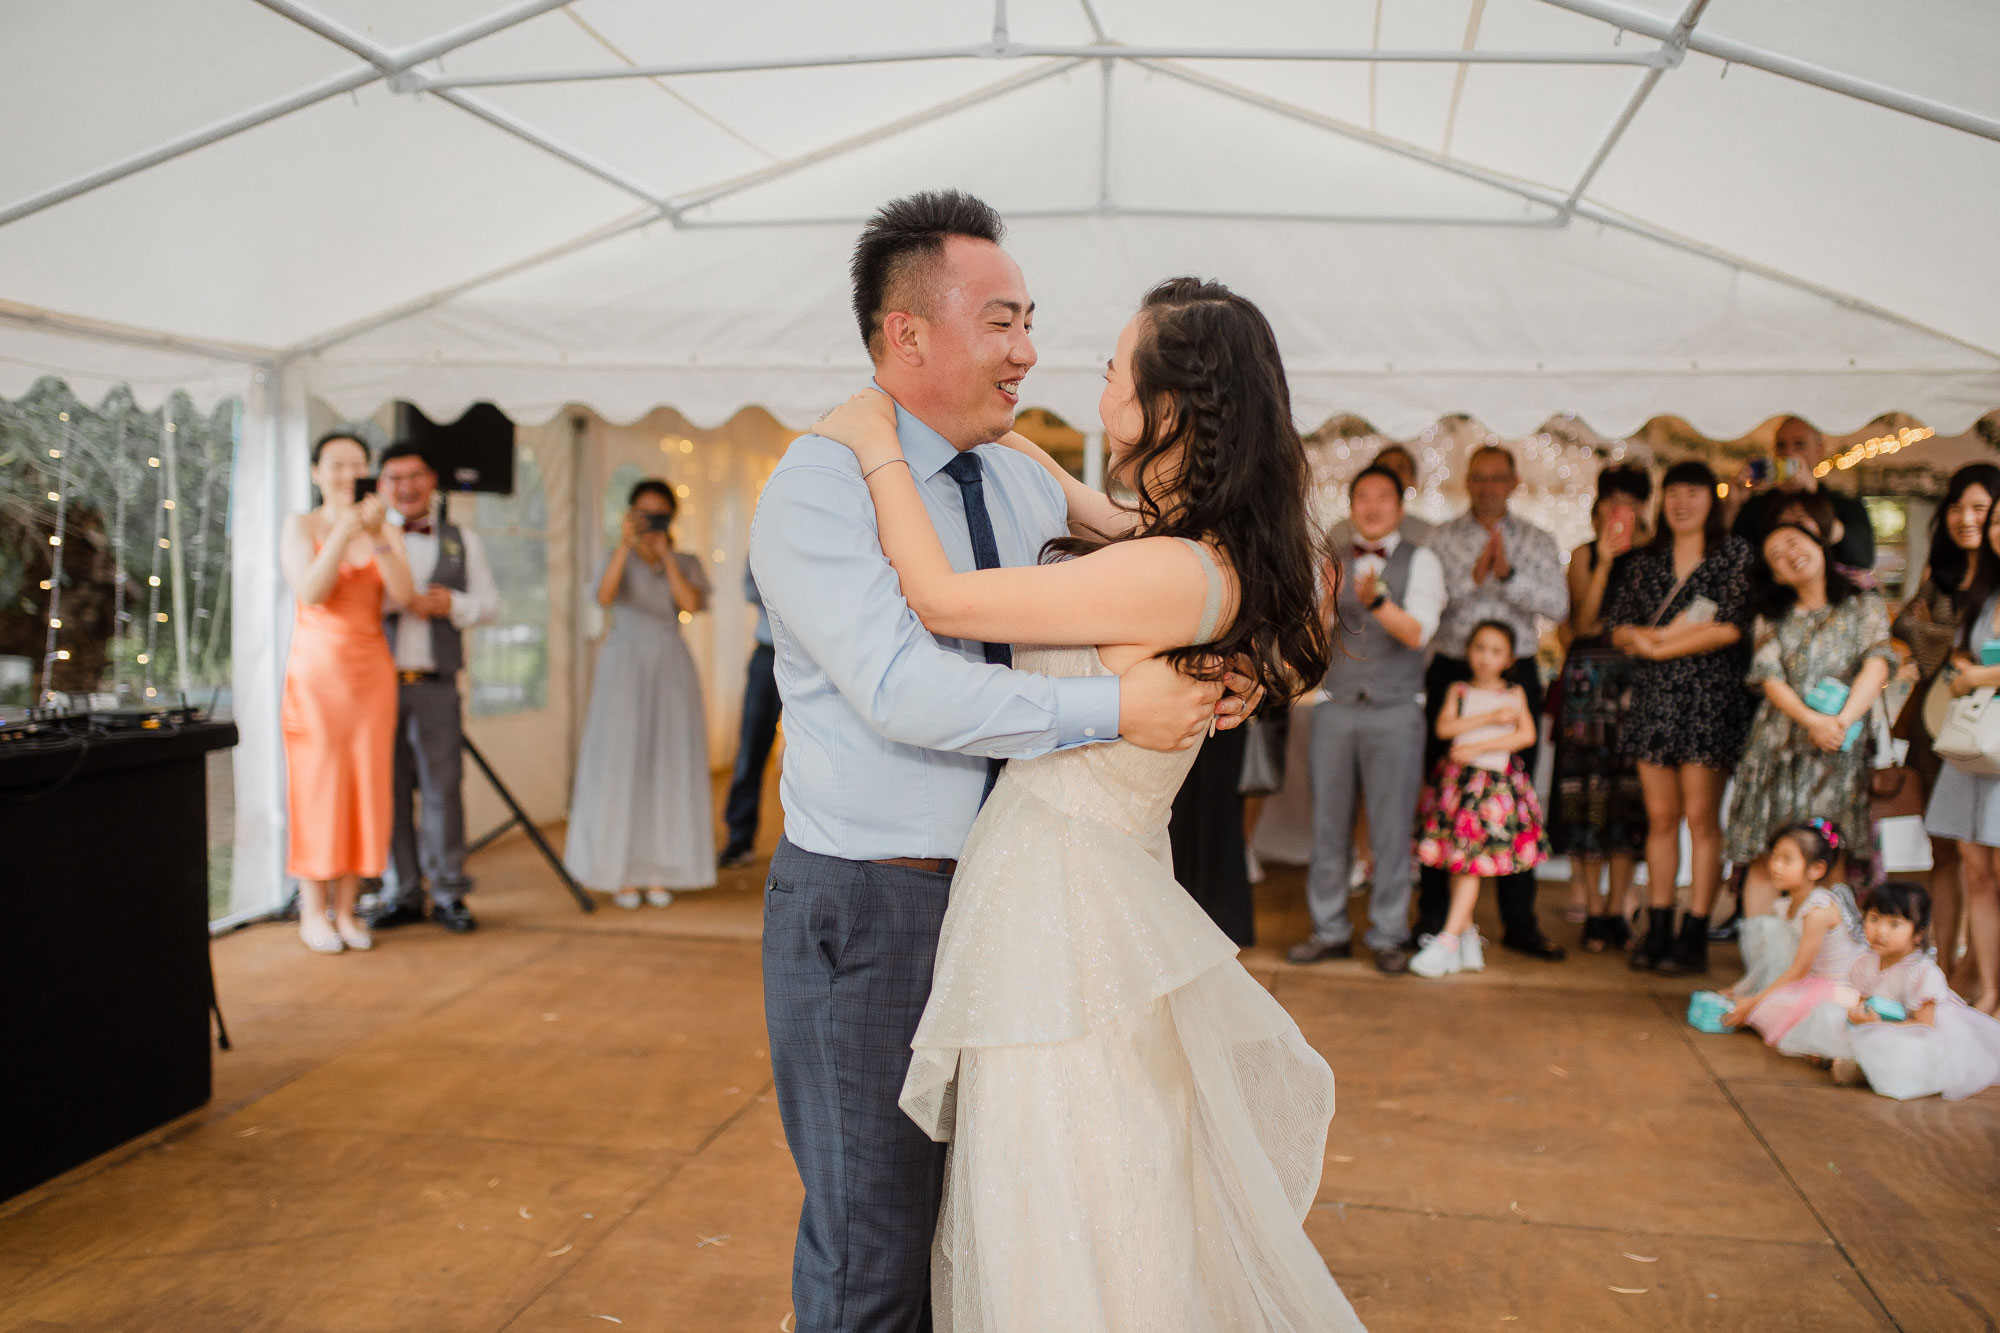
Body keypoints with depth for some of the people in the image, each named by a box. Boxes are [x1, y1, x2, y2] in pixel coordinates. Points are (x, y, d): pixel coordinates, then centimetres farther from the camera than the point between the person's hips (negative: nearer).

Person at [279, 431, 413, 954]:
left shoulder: (387, 532, 9)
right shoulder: (301, 526, 2)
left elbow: (402, 595, -6)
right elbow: (310, 590, -13)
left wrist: (378, 537, -16)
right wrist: (344, 531, -19)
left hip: (371, 669, 3)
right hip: (317, 668, -3)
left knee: (364, 786, 3)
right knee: (315, 785, -2)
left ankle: (346, 908, 12)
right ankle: (313, 911, 6)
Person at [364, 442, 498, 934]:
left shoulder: (463, 541, 14)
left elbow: (489, 603, 12)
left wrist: (452, 604, -7)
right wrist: (399, 601, -14)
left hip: (435, 685, 0)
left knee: (443, 787, -1)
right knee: (390, 789, 2)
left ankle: (448, 893, 7)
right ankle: (401, 893, 12)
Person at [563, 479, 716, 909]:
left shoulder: (687, 563, 10)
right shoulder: (619, 559, 7)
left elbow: (691, 604, -10)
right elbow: (604, 596, -14)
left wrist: (665, 554, -9)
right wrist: (625, 545, -20)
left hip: (671, 669, 1)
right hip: (624, 668, -1)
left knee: (669, 765, -1)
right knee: (620, 763, -5)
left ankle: (659, 871, 5)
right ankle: (621, 873, 0)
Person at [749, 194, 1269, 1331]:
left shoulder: (1028, 487, 8)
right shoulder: (818, 486, -14)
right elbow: (901, 689, -25)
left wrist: (1206, 684, -2)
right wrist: (1111, 711, -25)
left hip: (995, 896, 7)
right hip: (865, 908, -7)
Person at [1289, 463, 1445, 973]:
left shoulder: (1420, 562, 3)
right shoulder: (1330, 562, 12)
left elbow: (1417, 633, -11)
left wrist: (1377, 601, -29)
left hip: (1395, 710, -2)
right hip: (1335, 706, 3)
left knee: (1392, 828, 1)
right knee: (1329, 822, 5)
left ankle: (1388, 935, 12)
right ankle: (1330, 930, 16)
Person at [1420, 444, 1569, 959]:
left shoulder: (1537, 541, 7)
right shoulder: (1441, 538, 4)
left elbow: (1558, 605, -7)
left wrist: (1508, 574, -19)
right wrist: (1472, 577, -19)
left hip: (1516, 676, 1)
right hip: (1452, 673, -1)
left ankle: (1520, 921, 14)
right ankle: (1433, 915, 12)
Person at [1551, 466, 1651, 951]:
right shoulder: (1584, 554, 6)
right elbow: (1584, 619, -6)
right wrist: (1605, 561, -11)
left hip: (1638, 677, 1)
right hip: (1589, 678, -1)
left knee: (1629, 792, 1)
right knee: (1588, 788, -2)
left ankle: (1615, 909, 8)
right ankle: (1592, 910, 4)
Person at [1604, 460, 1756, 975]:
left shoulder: (1734, 554, 2)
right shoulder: (1645, 560, 14)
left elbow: (1730, 628, -9)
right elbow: (1618, 628, 7)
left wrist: (1657, 644, -7)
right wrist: (1676, 632, -10)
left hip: (1710, 699, -4)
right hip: (1652, 698, 4)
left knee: (1701, 817, -4)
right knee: (1660, 816, 6)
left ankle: (1694, 936, 2)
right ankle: (1657, 929, 12)